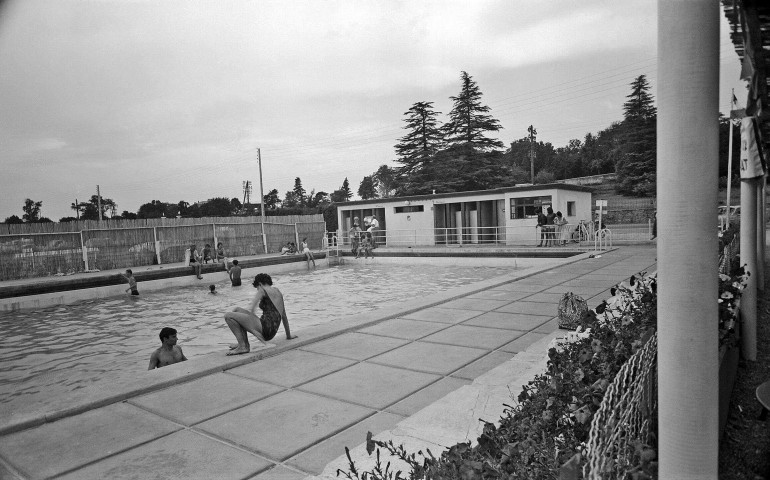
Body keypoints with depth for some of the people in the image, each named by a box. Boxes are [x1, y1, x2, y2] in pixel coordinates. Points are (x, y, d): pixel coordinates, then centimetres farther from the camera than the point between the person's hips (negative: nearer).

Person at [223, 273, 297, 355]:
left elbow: (250, 310, -16)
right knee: (237, 310, 21)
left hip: (265, 328, -9)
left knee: (228, 316, -3)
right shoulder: (277, 291, 21)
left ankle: (243, 347, -6)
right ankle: (245, 343, 15)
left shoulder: (263, 291, -1)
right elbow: (284, 315, 27)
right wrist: (288, 335, 34)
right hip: (271, 332, 9)